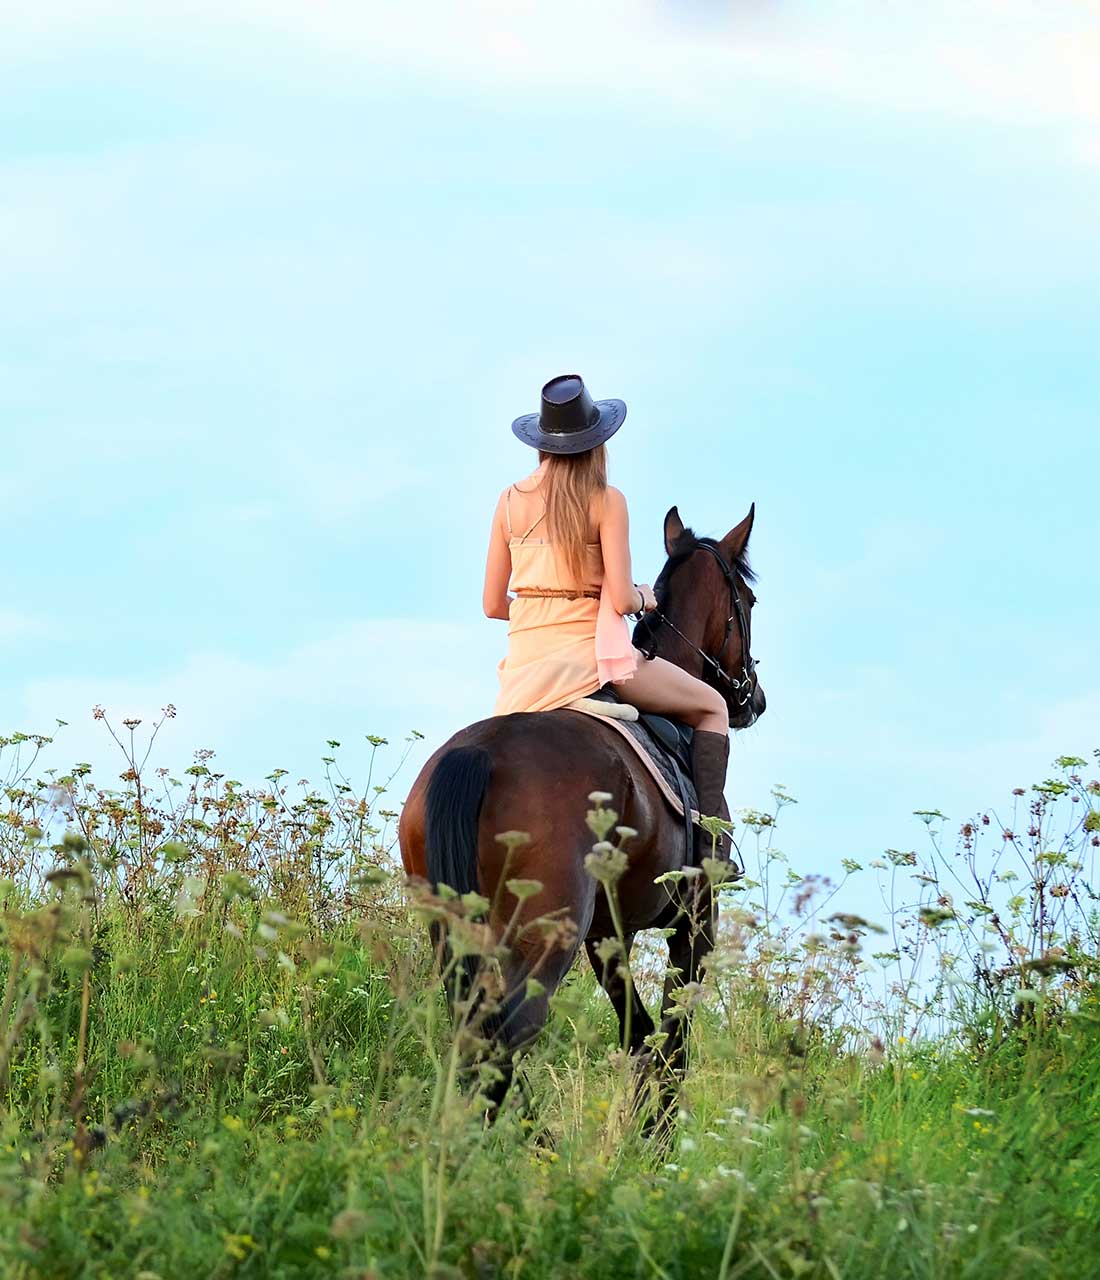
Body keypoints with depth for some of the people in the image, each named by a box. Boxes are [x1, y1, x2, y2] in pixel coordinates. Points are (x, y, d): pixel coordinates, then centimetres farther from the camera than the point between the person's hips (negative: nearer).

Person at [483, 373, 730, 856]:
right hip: (588, 651, -4)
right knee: (711, 706, 12)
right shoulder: (605, 501, -8)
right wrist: (644, 598, 9)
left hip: (524, 660, 5)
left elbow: (492, 605, 6)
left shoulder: (510, 500, 5)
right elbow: (620, 599, -14)